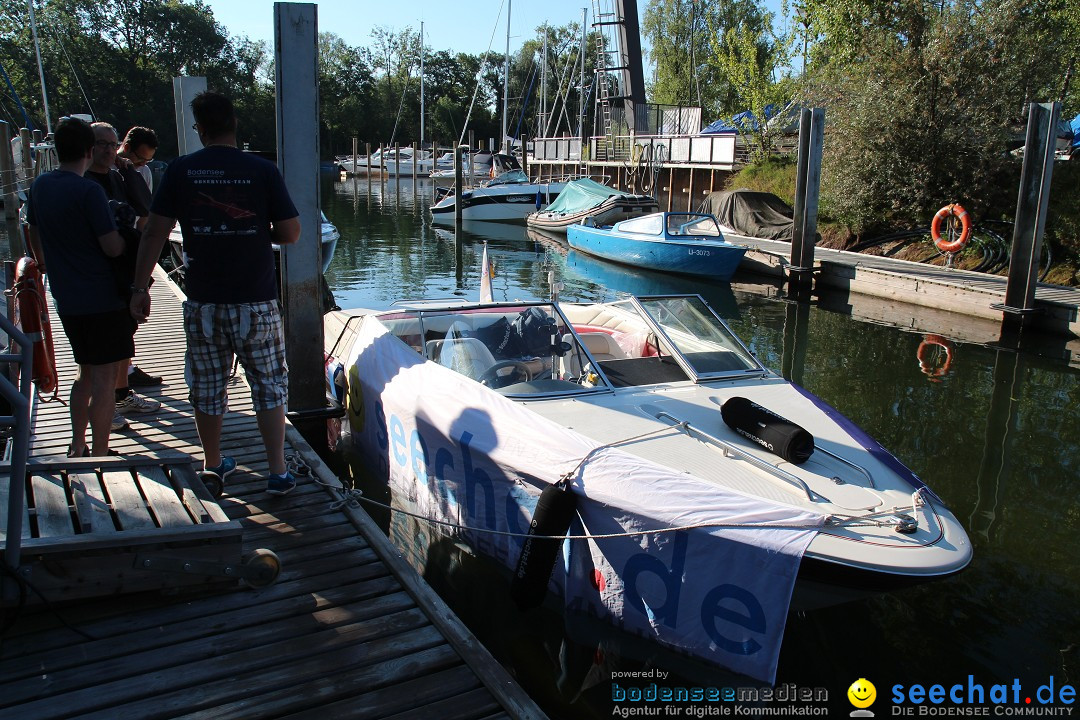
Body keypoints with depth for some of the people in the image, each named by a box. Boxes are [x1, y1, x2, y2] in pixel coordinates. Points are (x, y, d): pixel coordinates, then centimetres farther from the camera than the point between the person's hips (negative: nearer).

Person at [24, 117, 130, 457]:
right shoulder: (89, 191, -15)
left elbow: (35, 238, 19)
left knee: (86, 372, 20)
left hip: (66, 300, 8)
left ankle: (77, 448, 26)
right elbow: (113, 248, -17)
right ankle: (99, 457, 3)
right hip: (102, 300, -8)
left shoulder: (40, 186, 8)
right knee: (104, 378, -1)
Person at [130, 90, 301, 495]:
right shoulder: (263, 171, -6)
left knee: (207, 387, 15)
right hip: (256, 301, -1)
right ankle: (278, 473, 7)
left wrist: (140, 287, 6)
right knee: (269, 386, 7)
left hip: (203, 301, 2)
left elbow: (154, 234, -1)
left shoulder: (180, 171, -1)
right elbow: (290, 233, -4)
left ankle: (213, 465, 30)